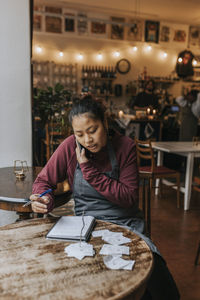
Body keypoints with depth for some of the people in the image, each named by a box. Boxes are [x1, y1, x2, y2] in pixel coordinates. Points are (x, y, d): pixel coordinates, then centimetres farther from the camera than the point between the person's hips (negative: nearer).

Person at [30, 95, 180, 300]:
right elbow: (43, 181, 4)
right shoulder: (70, 147, -6)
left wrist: (89, 169, -18)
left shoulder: (125, 146, -8)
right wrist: (43, 199, -21)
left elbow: (130, 198, -12)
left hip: (125, 224, -1)